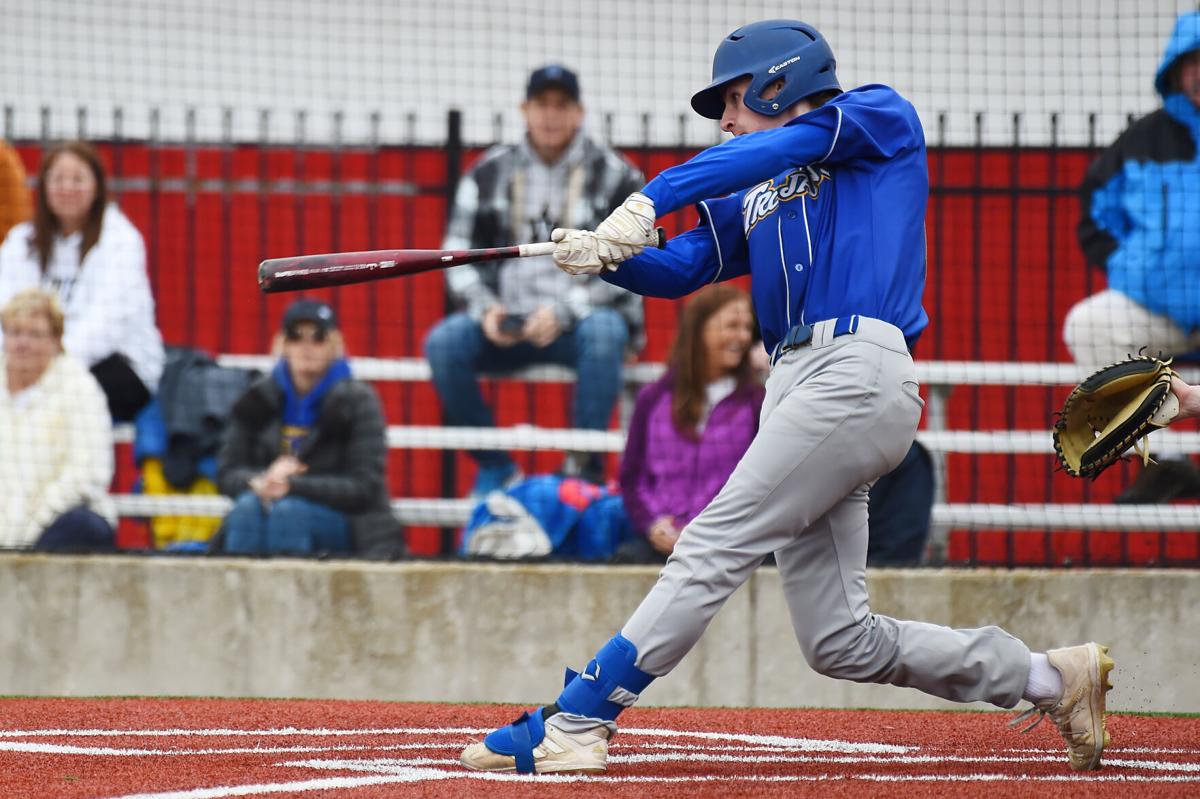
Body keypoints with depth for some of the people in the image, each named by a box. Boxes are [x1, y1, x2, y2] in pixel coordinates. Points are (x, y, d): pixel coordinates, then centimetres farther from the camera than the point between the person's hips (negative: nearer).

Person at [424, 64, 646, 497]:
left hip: (585, 318, -3)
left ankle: (585, 468, -27)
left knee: (603, 333, -37)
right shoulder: (490, 173, 8)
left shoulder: (614, 176, 0)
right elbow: (458, 255, 9)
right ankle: (495, 468, -11)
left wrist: (564, 311, -19)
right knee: (443, 343, -24)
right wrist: (485, 308, -11)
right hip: (507, 322, 3)